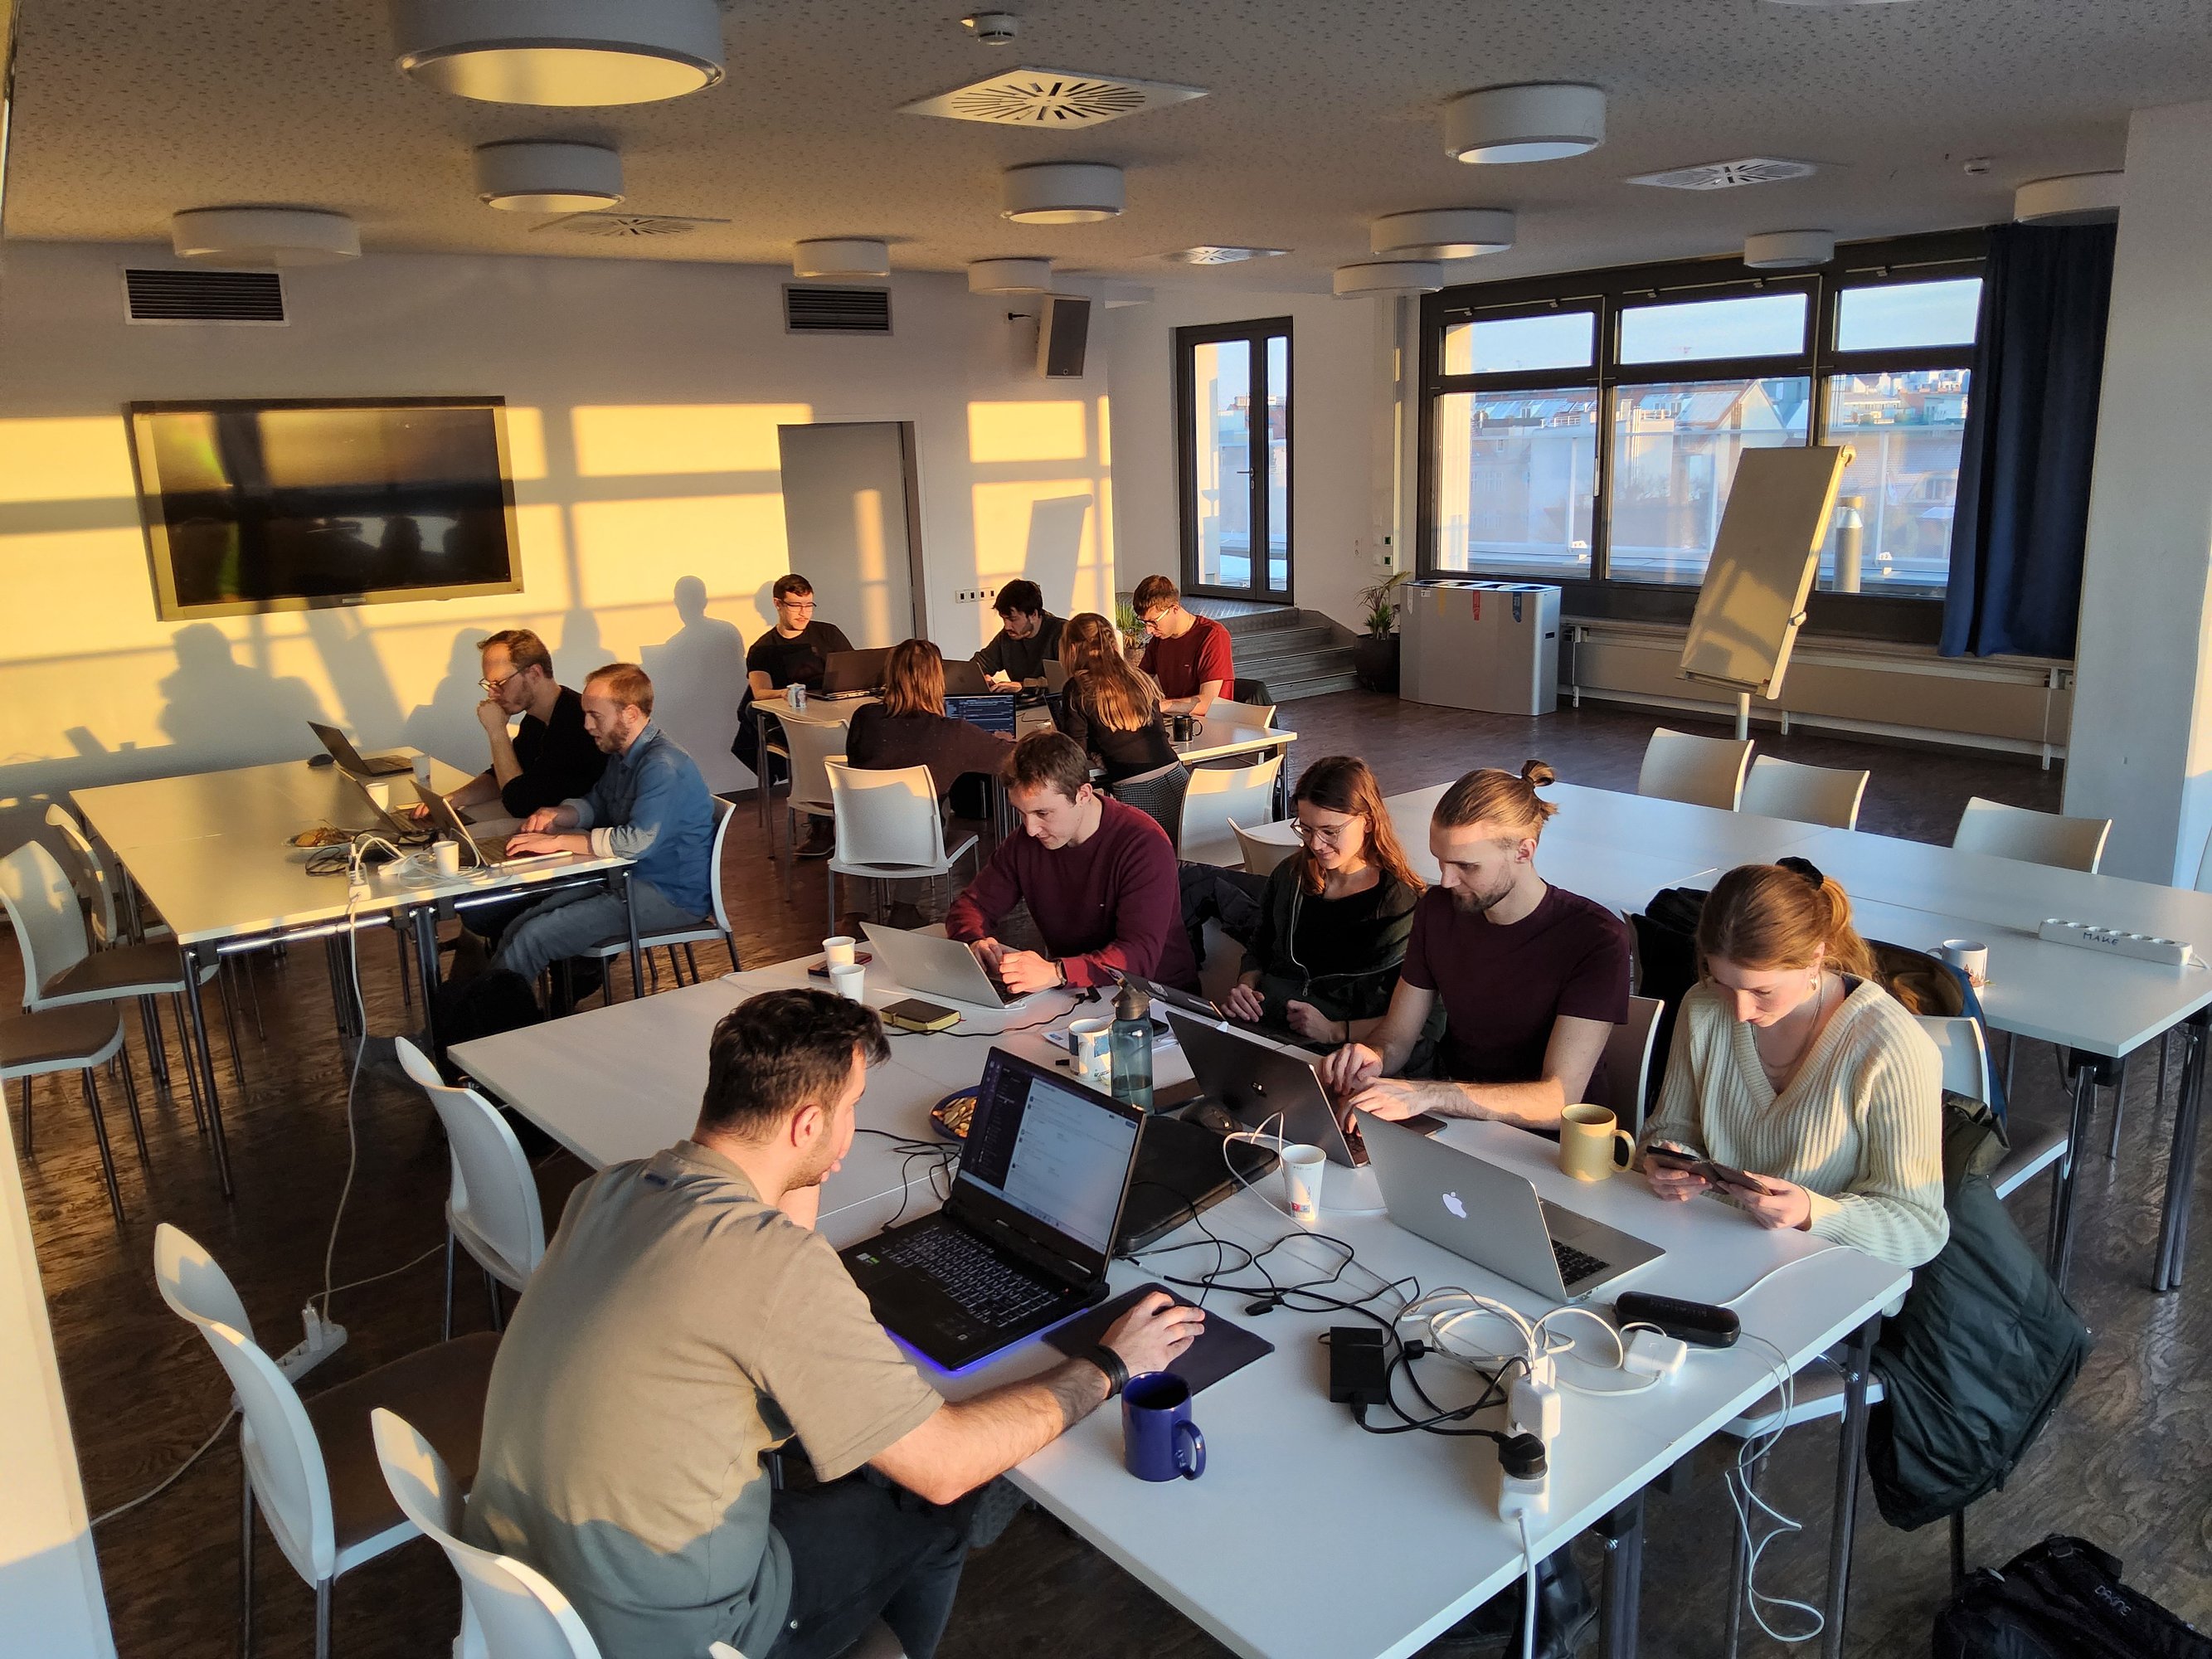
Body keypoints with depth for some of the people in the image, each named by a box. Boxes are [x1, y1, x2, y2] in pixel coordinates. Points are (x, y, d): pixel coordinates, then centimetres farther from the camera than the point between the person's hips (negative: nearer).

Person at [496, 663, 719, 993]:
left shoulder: (663, 767, -22)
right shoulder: (622, 754, 10)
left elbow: (636, 841, -31)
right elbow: (595, 804, 25)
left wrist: (557, 841, -22)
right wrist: (554, 815, 2)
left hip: (671, 895, -10)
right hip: (629, 878, 10)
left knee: (531, 938, -17)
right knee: (517, 928, 0)